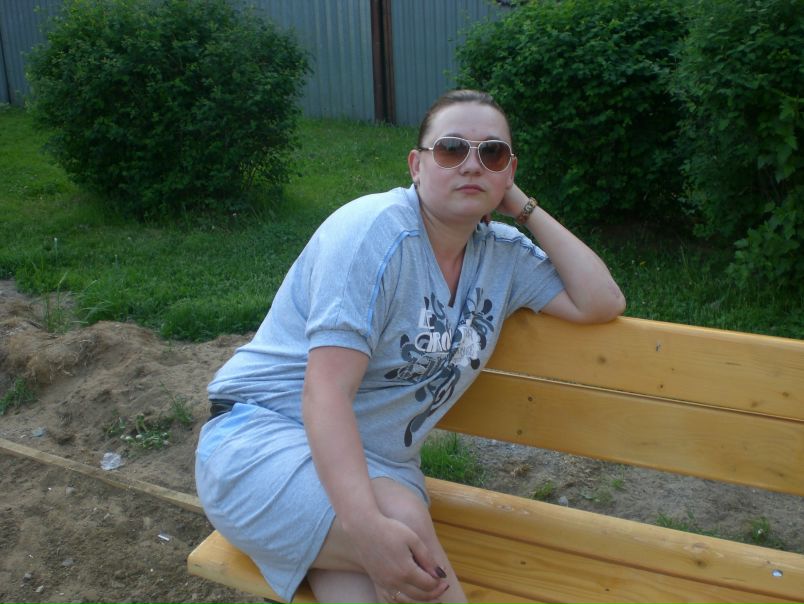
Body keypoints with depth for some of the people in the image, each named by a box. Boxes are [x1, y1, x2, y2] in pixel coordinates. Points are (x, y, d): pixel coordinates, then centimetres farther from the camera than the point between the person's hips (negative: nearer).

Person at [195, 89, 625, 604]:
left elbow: (603, 303, 3)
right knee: (406, 522, -33)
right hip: (266, 433, -4)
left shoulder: (503, 255, 5)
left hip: (376, 464, 5)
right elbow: (325, 392, -24)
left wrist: (526, 209, -1)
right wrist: (366, 525, -39)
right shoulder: (374, 231, -17)